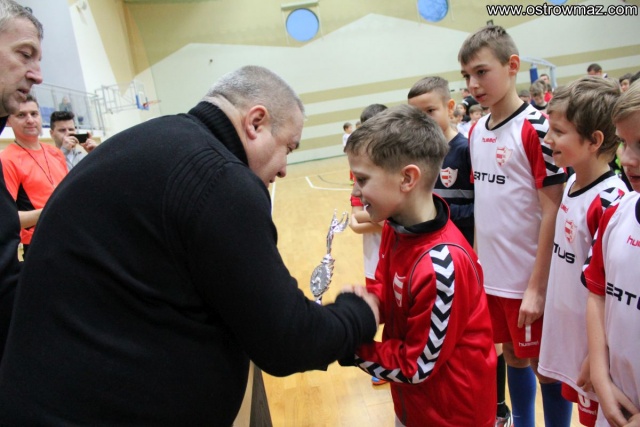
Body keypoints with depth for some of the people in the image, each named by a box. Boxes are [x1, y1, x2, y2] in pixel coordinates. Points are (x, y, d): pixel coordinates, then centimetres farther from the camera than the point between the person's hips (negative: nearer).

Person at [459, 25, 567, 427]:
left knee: (544, 364, 9)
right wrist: (476, 263, 9)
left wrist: (537, 287, -16)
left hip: (528, 279, -6)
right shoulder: (476, 131, 4)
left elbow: (552, 211, -16)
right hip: (491, 276, 6)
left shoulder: (537, 127, -15)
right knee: (513, 357, 20)